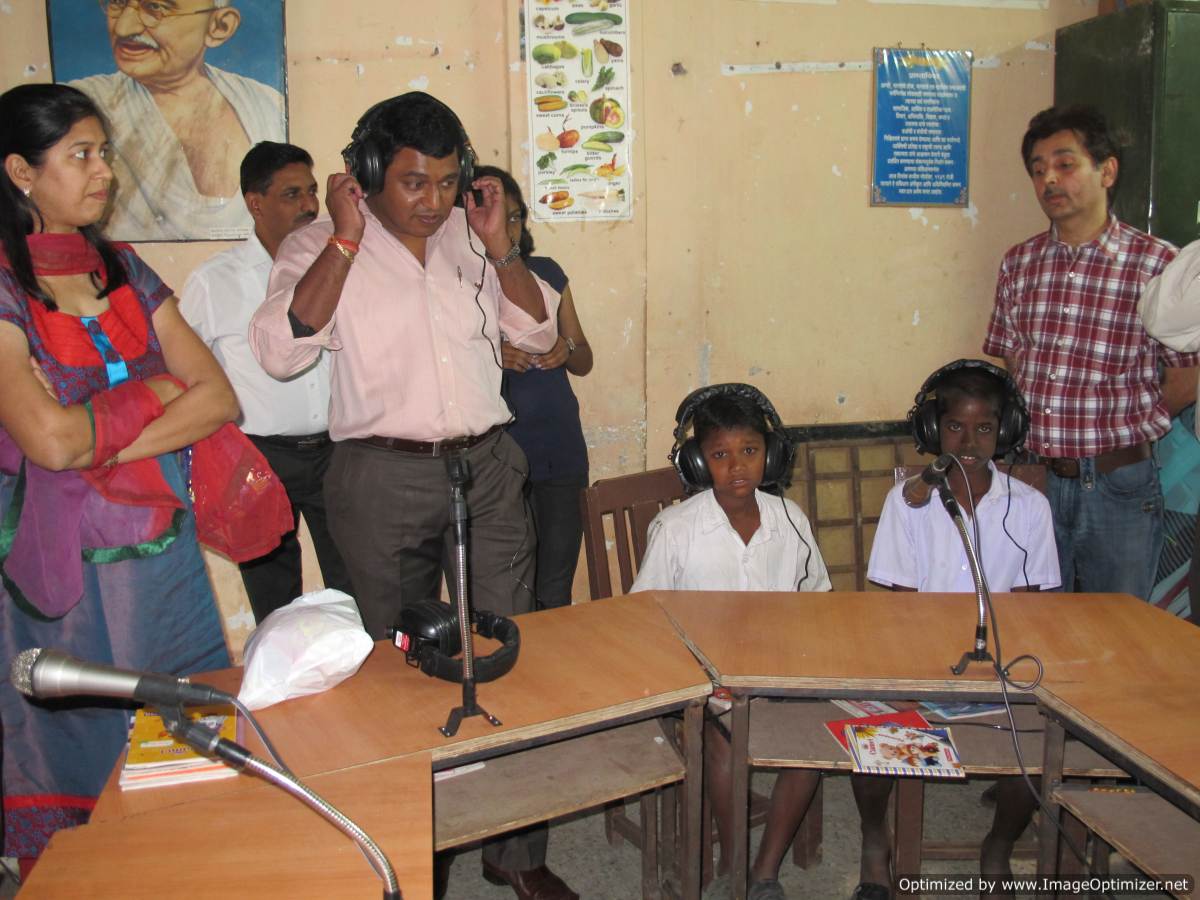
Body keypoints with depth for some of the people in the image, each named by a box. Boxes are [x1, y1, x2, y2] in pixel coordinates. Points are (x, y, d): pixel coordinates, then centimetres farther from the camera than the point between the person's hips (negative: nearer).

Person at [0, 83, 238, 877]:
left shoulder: (124, 270, 8)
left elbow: (220, 398, -1)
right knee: (75, 768, 8)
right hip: (64, 572, -5)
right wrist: (154, 393, -7)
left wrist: (101, 445, -13)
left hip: (164, 552, 5)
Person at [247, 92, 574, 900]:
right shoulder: (320, 247, -1)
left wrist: (500, 245, -5)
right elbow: (281, 351, -16)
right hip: (384, 477, -2)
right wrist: (346, 240, -17)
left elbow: (540, 332, 7)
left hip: (488, 467, 3)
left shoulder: (471, 238, 9)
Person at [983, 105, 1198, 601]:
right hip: (1036, 479, 3)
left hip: (1120, 487, -3)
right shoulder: (1018, 263, 5)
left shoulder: (1156, 263, -8)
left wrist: (1128, 428, -1)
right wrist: (1035, 436, 0)